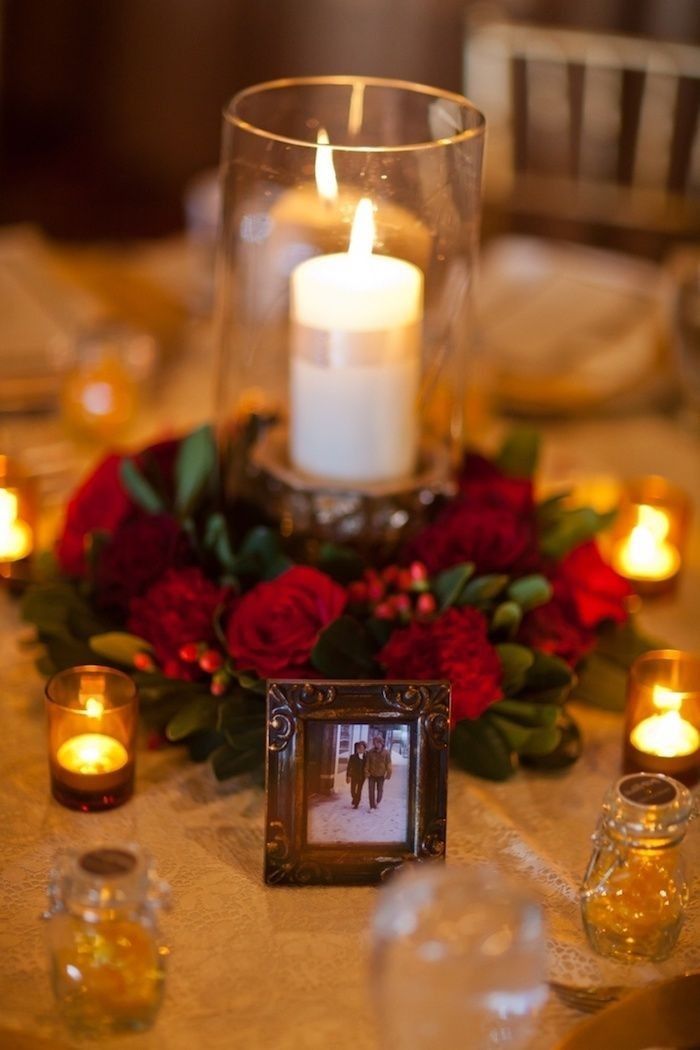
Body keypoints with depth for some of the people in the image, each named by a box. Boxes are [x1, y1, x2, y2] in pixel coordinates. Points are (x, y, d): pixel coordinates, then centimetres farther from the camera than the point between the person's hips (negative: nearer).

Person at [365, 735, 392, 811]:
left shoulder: (386, 753, -8)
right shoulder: (370, 752, -5)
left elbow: (388, 764, -4)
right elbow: (367, 763, 0)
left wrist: (388, 774, -5)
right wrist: (366, 772, -6)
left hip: (381, 775, 0)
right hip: (372, 774, 0)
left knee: (380, 790, 12)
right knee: (371, 790, -1)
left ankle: (377, 802, 35)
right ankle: (372, 806, 5)